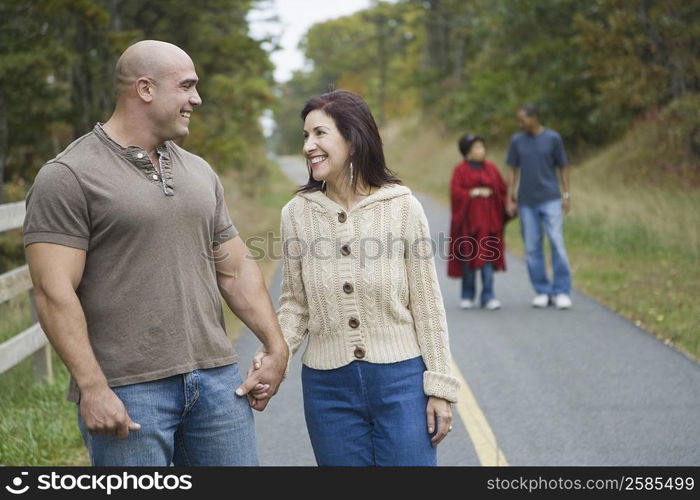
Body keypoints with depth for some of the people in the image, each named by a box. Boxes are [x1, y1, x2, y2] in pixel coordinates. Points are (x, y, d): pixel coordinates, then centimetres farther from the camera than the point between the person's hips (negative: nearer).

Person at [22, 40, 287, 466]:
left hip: (217, 378, 6)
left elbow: (236, 270, 17)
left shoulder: (200, 173, 15)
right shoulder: (69, 177, -6)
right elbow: (54, 291, -12)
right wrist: (92, 388, -18)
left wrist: (277, 346, 8)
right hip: (127, 391, -6)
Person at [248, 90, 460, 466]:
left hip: (401, 380, -2)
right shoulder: (296, 213, 0)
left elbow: (426, 304, -2)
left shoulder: (402, 206, -6)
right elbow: (295, 304, 7)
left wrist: (439, 385, -2)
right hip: (328, 387, 2)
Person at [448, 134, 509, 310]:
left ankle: (488, 296, -6)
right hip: (468, 219, -2)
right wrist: (475, 193, -13)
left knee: (487, 256, -6)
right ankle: (467, 296, 13)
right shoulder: (460, 170, 2)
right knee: (468, 256, 2)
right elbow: (455, 192, -9)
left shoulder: (491, 168, 11)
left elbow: (502, 190, 12)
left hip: (488, 219, 2)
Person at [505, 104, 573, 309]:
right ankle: (542, 291, 12)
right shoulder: (517, 141, 6)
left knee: (557, 243, -9)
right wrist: (510, 200, 4)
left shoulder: (553, 138, 0)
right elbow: (512, 171, 9)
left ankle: (561, 292, -4)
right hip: (526, 203, 2)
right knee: (532, 248, 3)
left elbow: (563, 168, 5)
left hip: (551, 200, -2)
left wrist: (566, 195, -2)